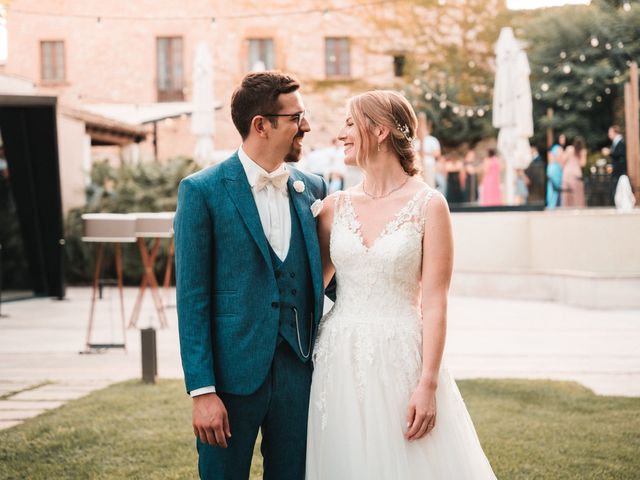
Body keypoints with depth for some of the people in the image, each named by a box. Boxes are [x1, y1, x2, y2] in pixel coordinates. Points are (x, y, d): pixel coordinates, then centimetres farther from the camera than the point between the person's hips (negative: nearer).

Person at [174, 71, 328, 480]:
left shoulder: (313, 189, 8)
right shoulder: (202, 191, -6)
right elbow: (192, 298, -7)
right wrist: (202, 391, -12)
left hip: (300, 370, 4)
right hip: (234, 372, -4)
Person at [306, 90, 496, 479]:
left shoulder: (428, 205, -5)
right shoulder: (336, 206, 7)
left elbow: (435, 303, -8)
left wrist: (428, 384, -14)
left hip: (400, 358, -3)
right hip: (340, 359, 4)